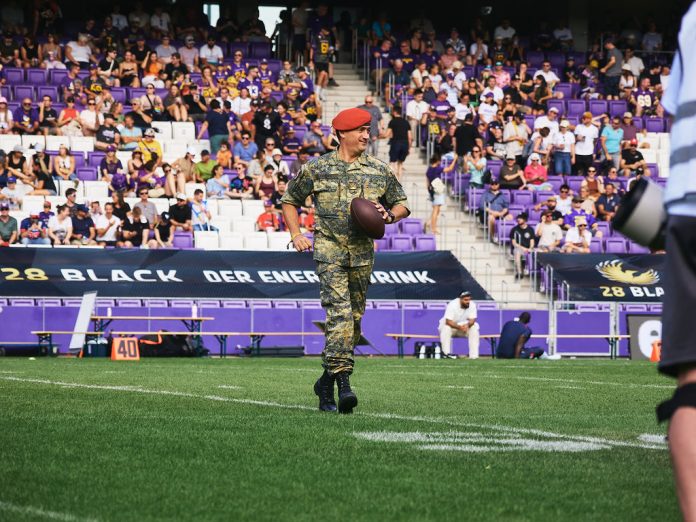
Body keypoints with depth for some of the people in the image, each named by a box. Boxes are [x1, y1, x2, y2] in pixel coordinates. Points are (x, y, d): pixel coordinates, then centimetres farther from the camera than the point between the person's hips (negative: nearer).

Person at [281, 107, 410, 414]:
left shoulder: (379, 171, 10)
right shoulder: (317, 169, 4)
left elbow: (402, 204, 19)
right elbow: (289, 201, 16)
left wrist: (389, 216, -4)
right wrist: (296, 235, 4)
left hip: (363, 252, 4)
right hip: (329, 249, -4)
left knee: (354, 318, 7)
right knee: (339, 312, -19)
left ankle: (327, 383, 22)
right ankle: (343, 383, -26)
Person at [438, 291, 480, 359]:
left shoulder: (472, 305, -14)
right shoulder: (452, 305, -27)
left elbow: (472, 320, -15)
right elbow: (448, 322, -33)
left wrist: (467, 325, -38)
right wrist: (460, 327, -47)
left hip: (464, 325, 4)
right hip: (451, 325, -4)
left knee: (474, 327, -22)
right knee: (446, 327, -36)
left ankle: (474, 355, -25)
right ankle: (446, 353, -36)